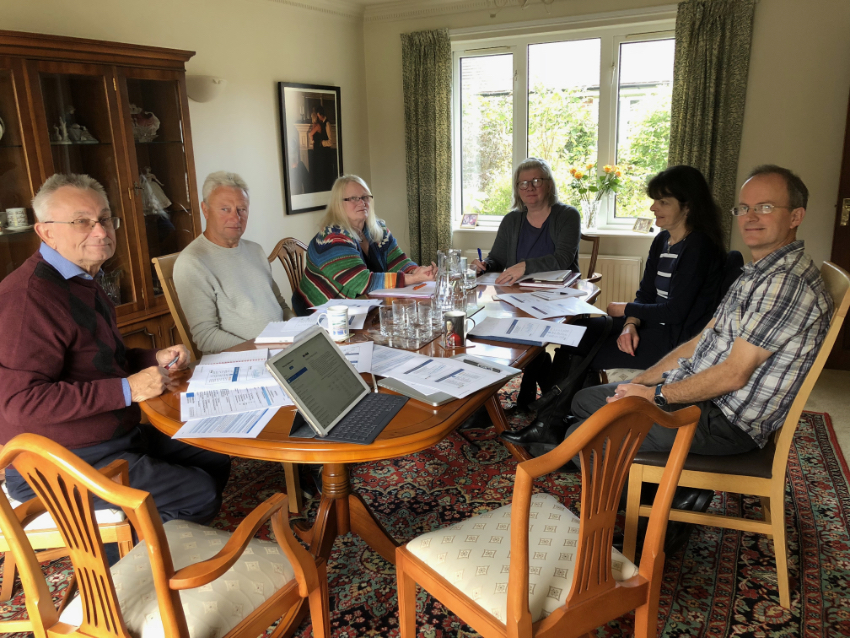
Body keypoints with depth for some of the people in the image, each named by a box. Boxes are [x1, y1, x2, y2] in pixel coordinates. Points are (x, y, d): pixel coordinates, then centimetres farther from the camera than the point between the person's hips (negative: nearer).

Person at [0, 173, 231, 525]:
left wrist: (154, 358, 4)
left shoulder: (83, 282, 12)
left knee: (216, 460, 12)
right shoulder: (29, 295, -24)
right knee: (199, 496, -14)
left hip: (119, 436, 10)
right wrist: (126, 389, -26)